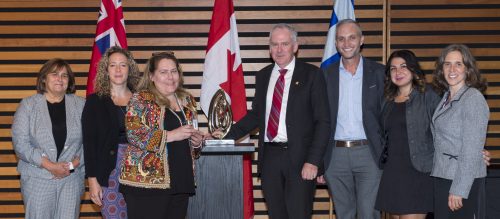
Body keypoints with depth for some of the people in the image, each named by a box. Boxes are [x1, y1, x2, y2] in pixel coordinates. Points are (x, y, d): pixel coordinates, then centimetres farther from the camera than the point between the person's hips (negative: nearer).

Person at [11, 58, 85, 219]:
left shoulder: (80, 105, 4)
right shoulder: (28, 105, 1)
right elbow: (20, 143, -7)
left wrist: (73, 164, -12)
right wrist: (50, 166, -13)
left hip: (72, 178, 1)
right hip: (38, 179, -1)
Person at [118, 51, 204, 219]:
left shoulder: (186, 100, 16)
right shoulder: (141, 100, -3)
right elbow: (134, 134, -16)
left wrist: (196, 141, 6)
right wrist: (171, 135, -18)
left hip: (181, 184, 6)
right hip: (146, 182, -6)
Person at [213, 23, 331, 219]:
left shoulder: (311, 74, -2)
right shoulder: (263, 76, 12)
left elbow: (323, 121, -5)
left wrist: (313, 161, -13)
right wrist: (228, 135, 2)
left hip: (299, 158, -4)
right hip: (269, 156, 4)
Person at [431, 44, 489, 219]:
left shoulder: (473, 99, -13)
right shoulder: (446, 97, 10)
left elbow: (472, 150, -18)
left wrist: (458, 190, -20)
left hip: (464, 181, -7)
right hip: (441, 178, 7)